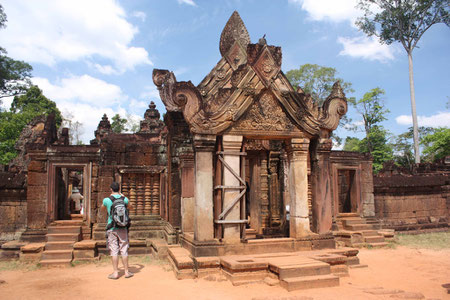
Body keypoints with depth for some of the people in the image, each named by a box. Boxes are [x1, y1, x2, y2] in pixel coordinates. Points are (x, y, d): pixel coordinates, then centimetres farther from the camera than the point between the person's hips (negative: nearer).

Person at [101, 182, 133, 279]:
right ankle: (126, 271, 14)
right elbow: (130, 207, 20)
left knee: (114, 251, 4)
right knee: (124, 250, 8)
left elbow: (102, 208, 16)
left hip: (112, 228, -2)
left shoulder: (107, 200, -6)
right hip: (122, 228, 2)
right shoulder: (124, 199, -1)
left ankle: (115, 272, 8)